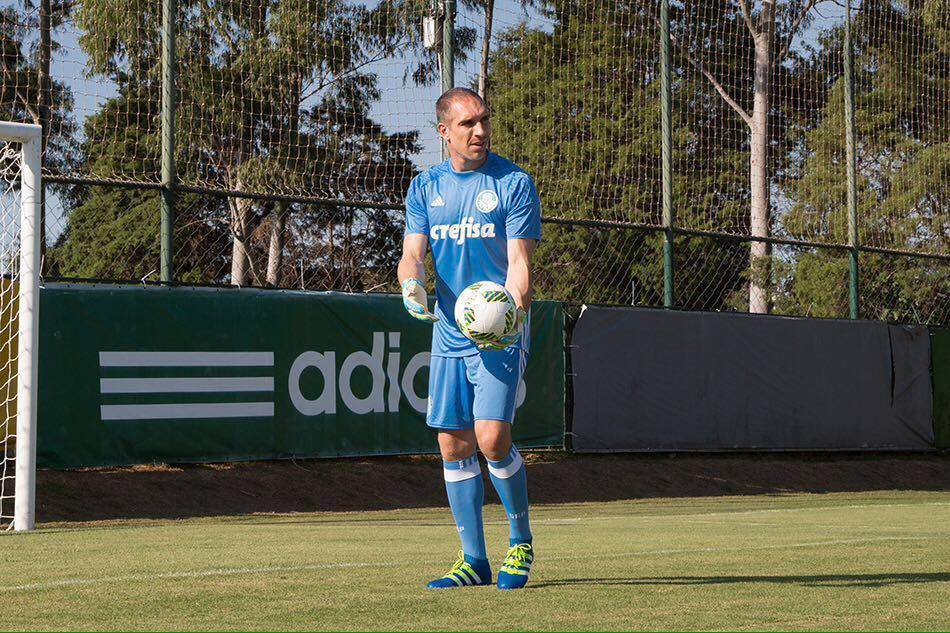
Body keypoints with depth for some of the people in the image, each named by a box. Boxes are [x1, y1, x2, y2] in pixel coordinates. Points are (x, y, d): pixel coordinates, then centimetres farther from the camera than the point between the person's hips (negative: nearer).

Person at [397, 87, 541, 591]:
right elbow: (413, 252, 3)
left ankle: (521, 541, 5)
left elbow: (519, 260, -9)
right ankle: (474, 560, 12)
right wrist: (412, 285, -20)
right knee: (454, 445, 3)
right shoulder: (425, 187, 10)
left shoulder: (514, 183, -3)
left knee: (491, 437, -16)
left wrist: (512, 314, -26)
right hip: (449, 332, 5)